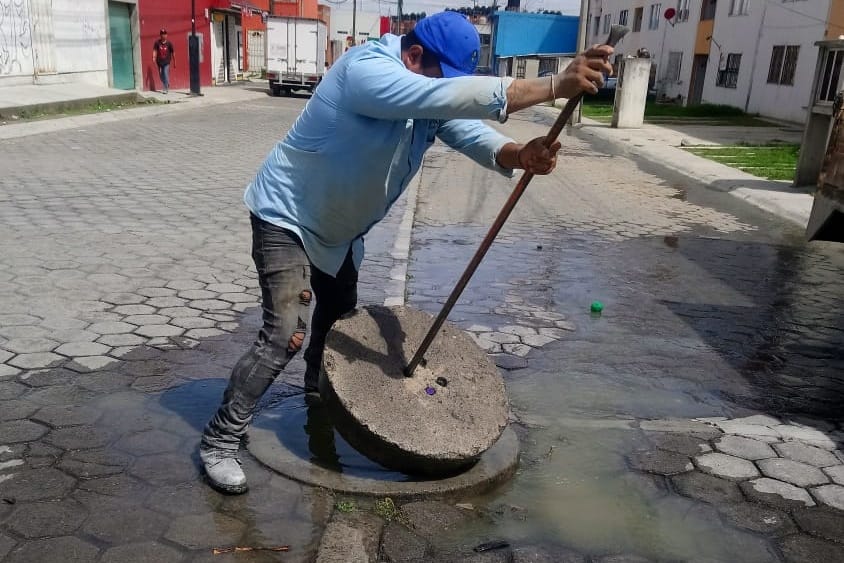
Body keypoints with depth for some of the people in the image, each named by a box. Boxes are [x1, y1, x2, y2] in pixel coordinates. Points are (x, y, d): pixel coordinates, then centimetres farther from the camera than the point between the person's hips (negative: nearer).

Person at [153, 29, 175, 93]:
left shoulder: (169, 43, -3)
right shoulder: (157, 43, -1)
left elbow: (173, 52, 4)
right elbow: (155, 50, -8)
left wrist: (174, 62, 8)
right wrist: (154, 57, -26)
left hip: (166, 62, -2)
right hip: (159, 62, 3)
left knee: (166, 75, -12)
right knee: (161, 76, 10)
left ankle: (165, 89, -5)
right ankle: (167, 86, 31)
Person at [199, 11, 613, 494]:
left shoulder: (432, 96, -5)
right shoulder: (365, 70, -32)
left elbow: (470, 131, -19)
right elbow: (452, 97, -46)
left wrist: (519, 155, -42)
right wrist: (556, 86, -50)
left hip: (339, 229, 9)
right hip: (286, 218, -9)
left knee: (339, 317, 23)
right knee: (286, 334, -18)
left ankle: (318, 392, 51)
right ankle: (220, 440, -5)